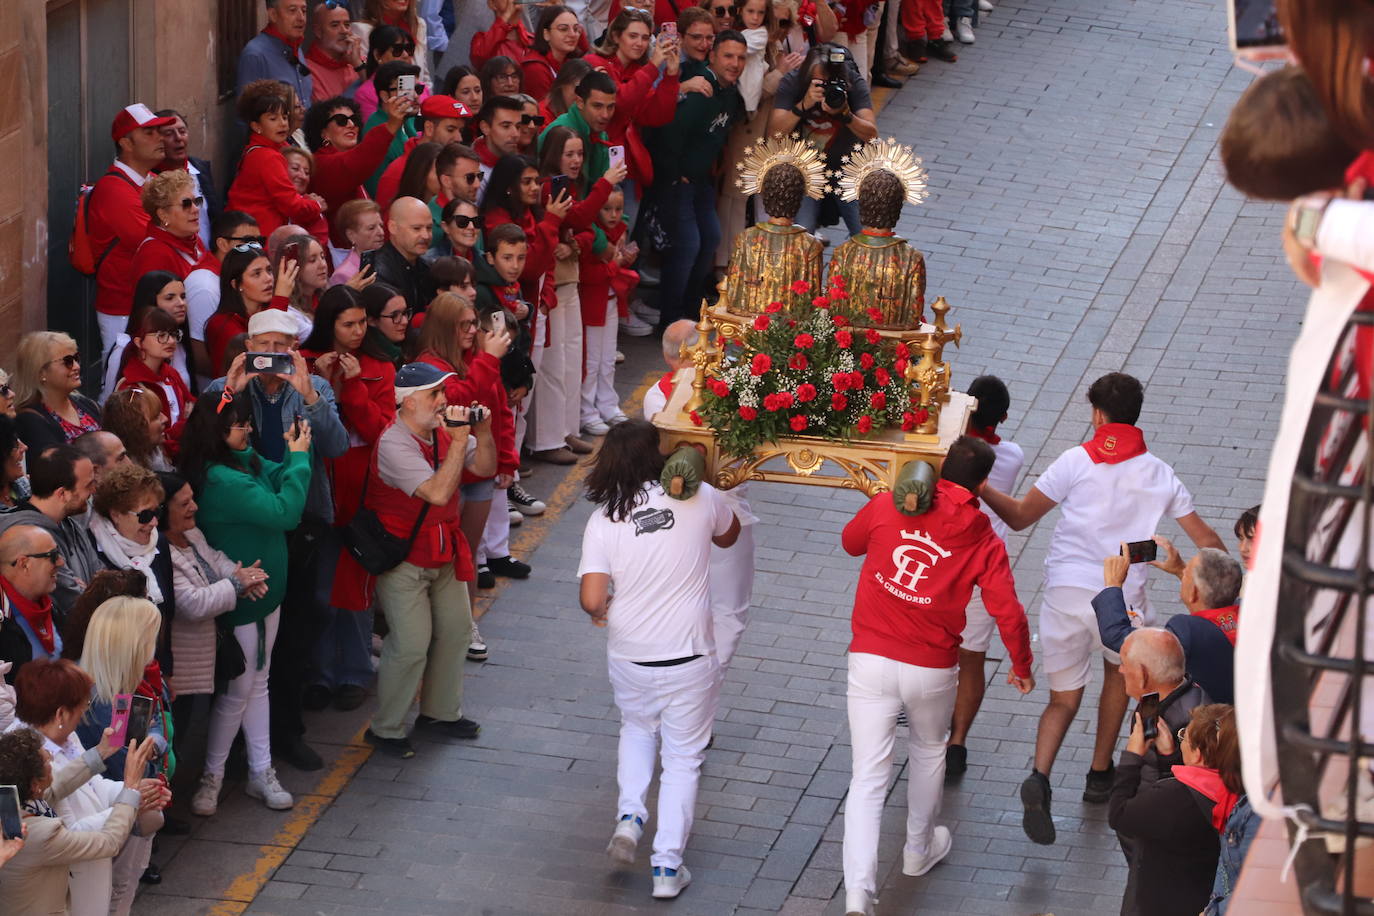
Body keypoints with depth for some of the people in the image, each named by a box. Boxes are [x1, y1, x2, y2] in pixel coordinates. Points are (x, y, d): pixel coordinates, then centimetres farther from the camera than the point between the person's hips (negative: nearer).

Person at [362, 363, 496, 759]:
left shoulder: (444, 431, -2)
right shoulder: (394, 444, -25)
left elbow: (485, 468, 2)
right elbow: (437, 492, -34)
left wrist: (482, 433, -16)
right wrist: (459, 441, -33)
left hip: (444, 554, 8)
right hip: (403, 559, -8)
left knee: (454, 629, 15)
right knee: (411, 645, -7)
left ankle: (440, 712, 32)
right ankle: (386, 729, 7)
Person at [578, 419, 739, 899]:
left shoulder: (603, 520, -11)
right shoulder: (698, 499, -10)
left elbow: (592, 599, -19)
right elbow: (729, 535, 13)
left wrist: (601, 610, 5)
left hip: (628, 656, 1)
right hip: (687, 657, -1)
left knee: (637, 729, 31)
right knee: (683, 758, 13)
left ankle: (629, 814, 13)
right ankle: (667, 866, 13)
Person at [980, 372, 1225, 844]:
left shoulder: (1077, 461, 2)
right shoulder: (1159, 474, 9)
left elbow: (1020, 517, 1)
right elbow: (1206, 539, 15)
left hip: (1066, 591, -1)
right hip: (1123, 597, 1)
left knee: (1063, 699, 11)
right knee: (1119, 668, 33)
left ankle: (1039, 777, -17)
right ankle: (1100, 774, 36)